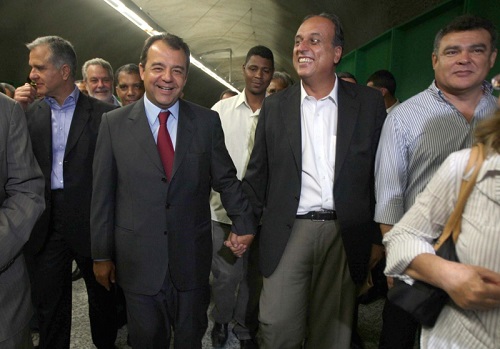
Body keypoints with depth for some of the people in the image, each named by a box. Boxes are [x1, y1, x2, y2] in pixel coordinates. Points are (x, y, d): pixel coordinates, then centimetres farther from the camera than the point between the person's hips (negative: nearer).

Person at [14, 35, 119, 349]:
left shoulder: (102, 113, -7)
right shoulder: (31, 111, 6)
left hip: (89, 220, -3)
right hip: (45, 222, 3)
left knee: (102, 294, 16)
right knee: (48, 303, 15)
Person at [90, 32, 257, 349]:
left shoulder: (208, 121, -2)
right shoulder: (114, 124, -3)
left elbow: (225, 179, 4)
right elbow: (103, 193, 0)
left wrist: (245, 223, -7)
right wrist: (101, 255, 3)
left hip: (193, 259, 1)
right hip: (137, 262, 0)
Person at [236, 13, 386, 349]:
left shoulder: (369, 102, 1)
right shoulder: (274, 107, 5)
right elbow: (258, 172, 8)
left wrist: (378, 237, 3)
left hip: (345, 233, 0)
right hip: (289, 231, 0)